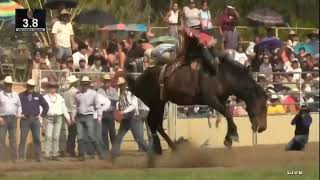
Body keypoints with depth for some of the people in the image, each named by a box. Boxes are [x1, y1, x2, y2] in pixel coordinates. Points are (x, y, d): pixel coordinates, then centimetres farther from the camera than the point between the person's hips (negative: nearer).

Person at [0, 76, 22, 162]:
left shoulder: (15, 95, 14)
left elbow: (19, 106, 20)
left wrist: (19, 114, 3)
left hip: (13, 118, 3)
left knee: (13, 139, 5)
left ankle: (14, 158, 8)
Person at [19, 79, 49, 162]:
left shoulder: (38, 96, 9)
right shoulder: (21, 96, 2)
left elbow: (46, 106, 15)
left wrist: (42, 115, 9)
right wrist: (19, 114, -2)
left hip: (35, 120, 2)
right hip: (25, 120, -2)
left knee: (37, 139, 0)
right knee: (23, 138, -4)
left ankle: (38, 157, 5)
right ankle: (21, 157, -1)